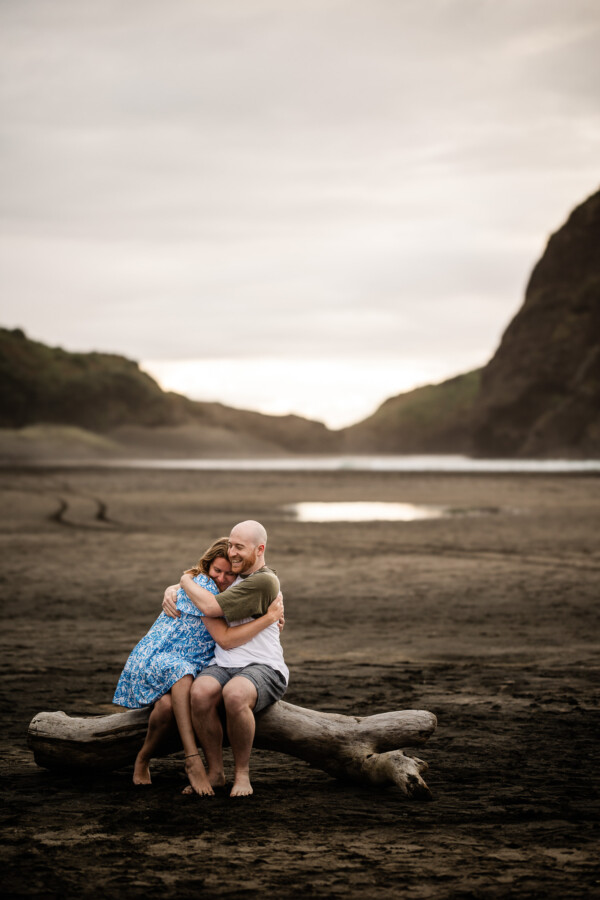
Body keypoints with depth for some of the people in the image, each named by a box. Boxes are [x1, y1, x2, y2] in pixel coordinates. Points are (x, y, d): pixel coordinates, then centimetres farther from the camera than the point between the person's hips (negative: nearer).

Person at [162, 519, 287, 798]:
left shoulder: (264, 581, -11)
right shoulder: (232, 576, 19)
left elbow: (211, 607, -17)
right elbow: (183, 587, 33)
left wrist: (186, 580, 1)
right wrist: (170, 593, 9)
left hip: (262, 668, -6)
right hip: (222, 664, 6)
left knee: (235, 695, -40)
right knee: (200, 692, -30)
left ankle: (242, 774, -19)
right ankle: (215, 772, -15)